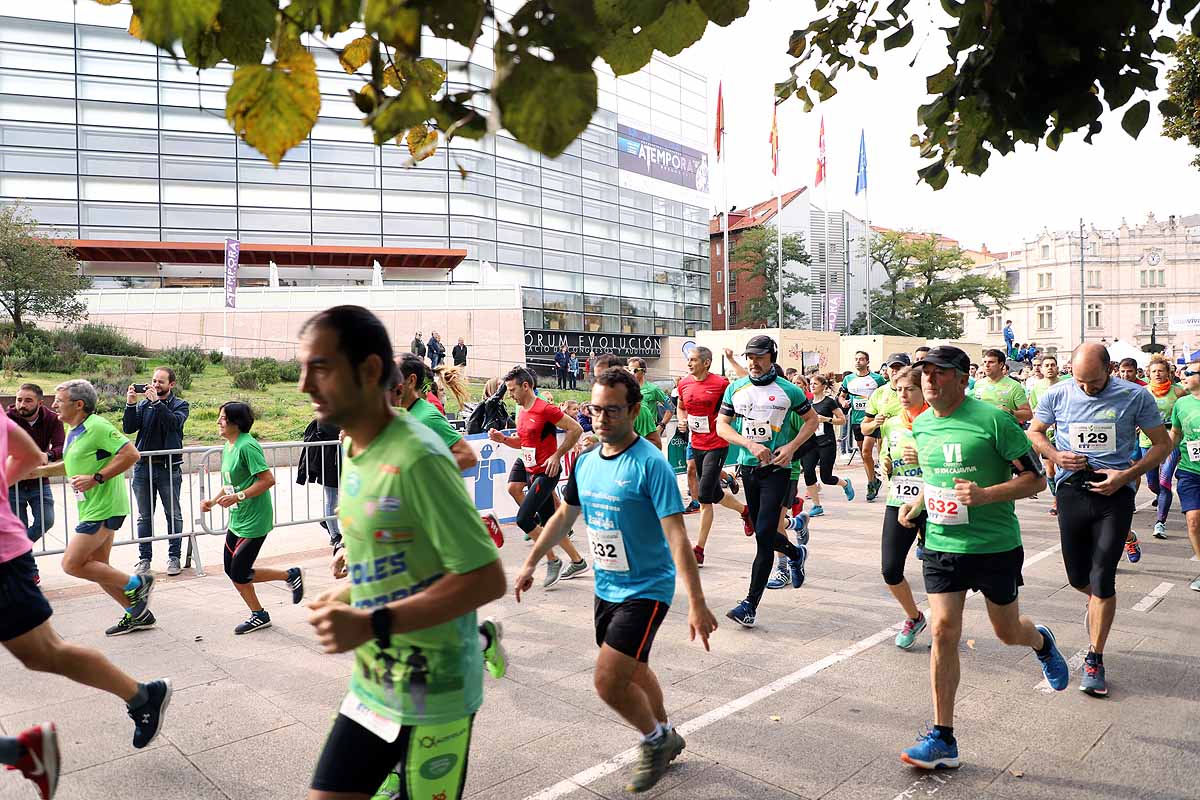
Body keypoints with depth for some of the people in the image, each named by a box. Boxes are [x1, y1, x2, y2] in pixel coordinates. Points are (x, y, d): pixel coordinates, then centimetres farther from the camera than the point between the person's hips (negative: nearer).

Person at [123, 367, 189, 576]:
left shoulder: (180, 405, 2)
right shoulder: (143, 404, 9)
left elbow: (175, 422, -19)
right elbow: (128, 429, -1)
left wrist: (157, 402, -23)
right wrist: (130, 404, -12)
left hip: (169, 467, -3)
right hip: (143, 466, 3)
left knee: (173, 514, 4)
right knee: (144, 516, 9)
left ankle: (174, 557, 12)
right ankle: (144, 558, 18)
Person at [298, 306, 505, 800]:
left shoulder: (416, 458, -23)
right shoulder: (356, 453, 5)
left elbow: (486, 579, -24)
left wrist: (372, 625, -26)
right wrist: (343, 597, 5)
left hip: (432, 695, -8)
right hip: (370, 688, 8)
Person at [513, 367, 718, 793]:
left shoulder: (650, 464, -21)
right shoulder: (586, 462, 1)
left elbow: (676, 536, -24)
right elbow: (564, 516, 15)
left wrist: (696, 604, -28)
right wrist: (530, 564, 19)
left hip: (646, 589, -7)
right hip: (607, 587, 7)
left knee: (608, 682, -10)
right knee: (633, 671, 21)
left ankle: (657, 739, 19)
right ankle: (665, 737, 46)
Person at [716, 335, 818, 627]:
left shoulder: (788, 390, -3)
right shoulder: (735, 388, 5)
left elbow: (812, 420, 7)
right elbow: (721, 426, 4)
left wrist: (791, 447, -8)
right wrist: (750, 444, -12)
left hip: (777, 469, -4)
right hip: (748, 468, 4)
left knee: (764, 535, -11)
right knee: (762, 532, 16)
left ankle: (750, 605, -7)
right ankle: (796, 553, 49)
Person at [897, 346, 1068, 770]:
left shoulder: (992, 420, -15)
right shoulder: (921, 425, 4)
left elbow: (1036, 478, -12)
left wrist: (986, 494, -26)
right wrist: (918, 502, 6)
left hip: (995, 545, -4)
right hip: (941, 545, 4)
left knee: (1008, 632, 14)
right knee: (943, 631, -4)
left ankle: (1042, 642, 54)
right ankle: (943, 739, 6)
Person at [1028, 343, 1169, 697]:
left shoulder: (1135, 396, -5)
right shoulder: (1057, 395, -1)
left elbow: (1162, 443, 2)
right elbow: (1034, 432, 13)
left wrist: (1127, 475, -12)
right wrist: (1056, 455, -8)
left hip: (1114, 493, -2)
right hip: (1072, 490, 2)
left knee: (1102, 579, -4)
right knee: (1077, 577, 11)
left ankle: (1095, 659, 12)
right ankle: (1098, 602, 49)